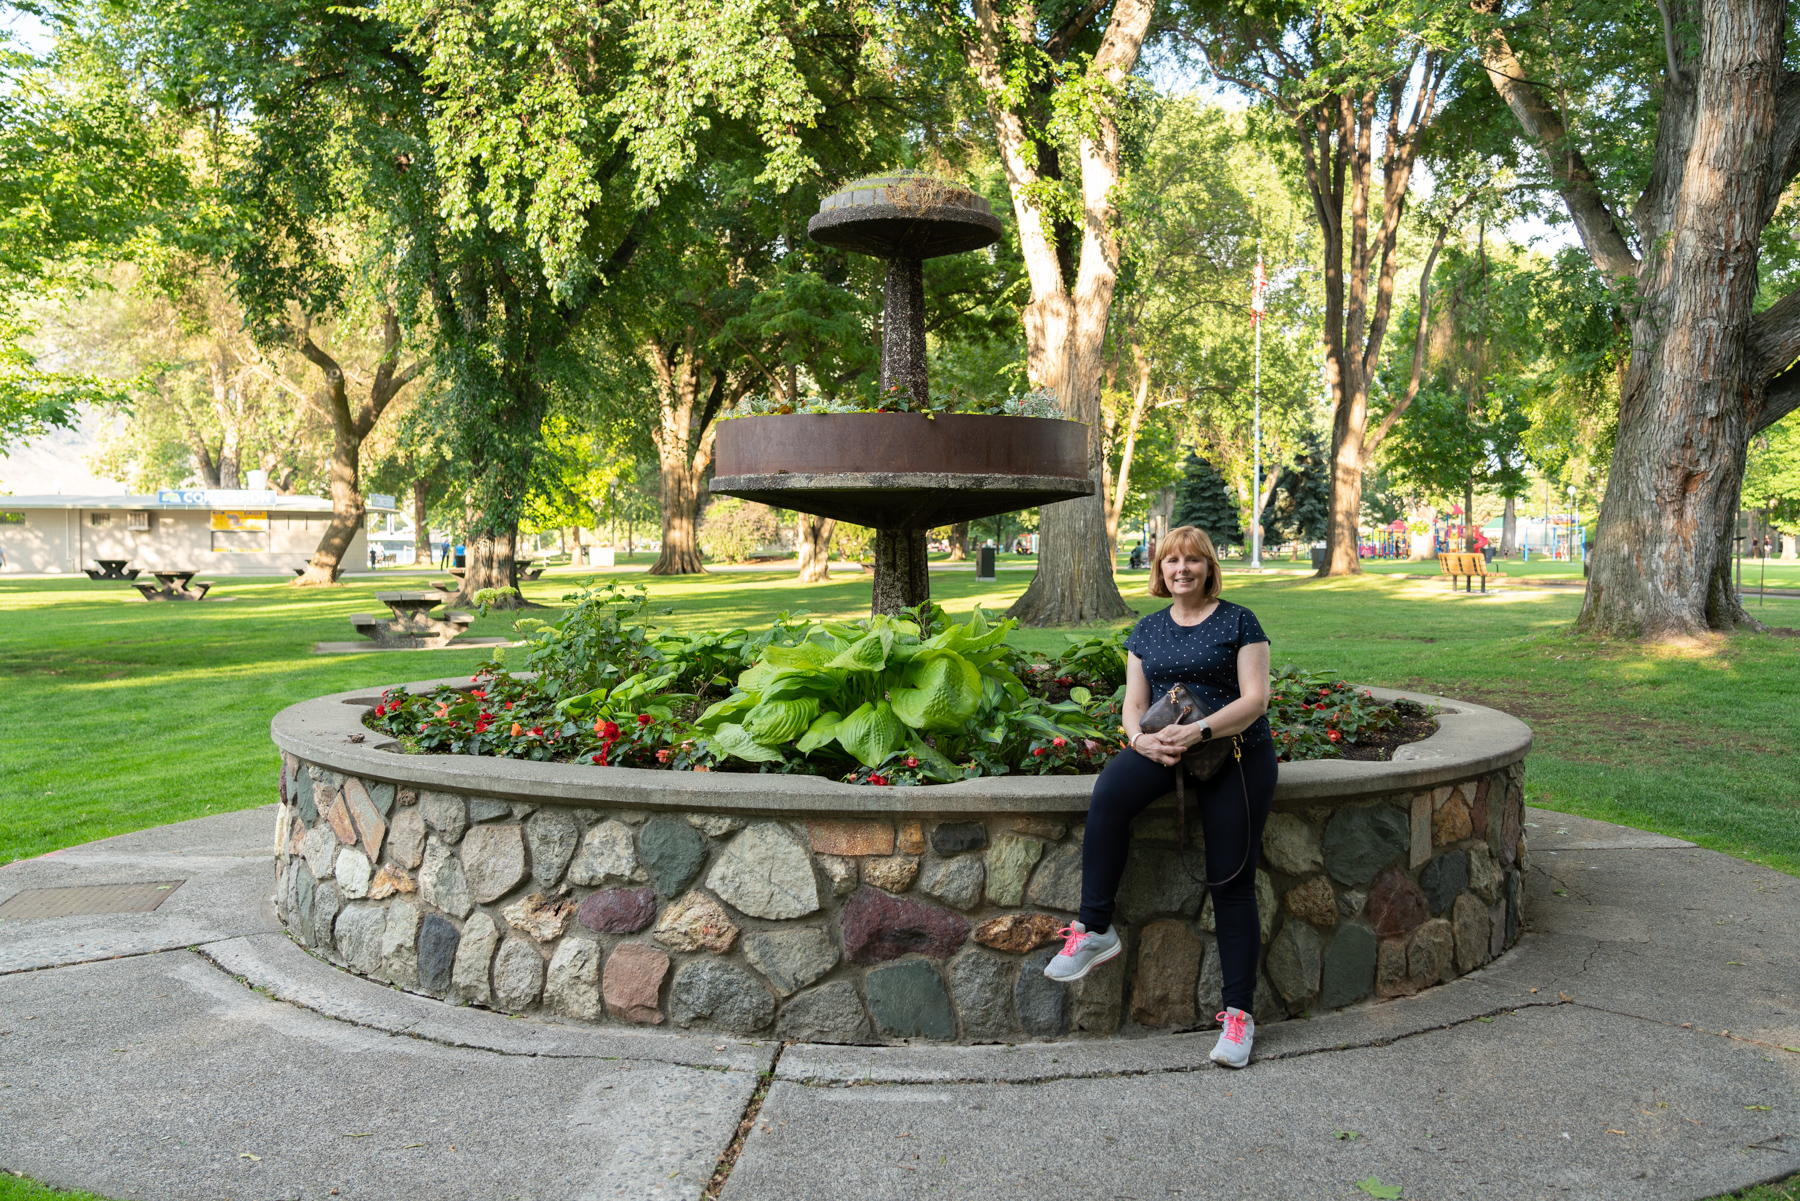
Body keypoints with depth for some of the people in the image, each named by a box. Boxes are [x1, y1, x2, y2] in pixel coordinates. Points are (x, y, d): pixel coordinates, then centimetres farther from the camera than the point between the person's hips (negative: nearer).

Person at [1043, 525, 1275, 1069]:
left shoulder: (1238, 622, 0)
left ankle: (1239, 1010, 5)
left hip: (1237, 755, -3)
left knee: (1232, 881, -4)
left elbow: (1255, 699, -8)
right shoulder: (1148, 630, 13)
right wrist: (1142, 738, -13)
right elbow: (1134, 703, 11)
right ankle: (1095, 929, -22)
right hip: (1164, 752, 3)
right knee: (1108, 793, -29)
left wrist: (1198, 730, -23)